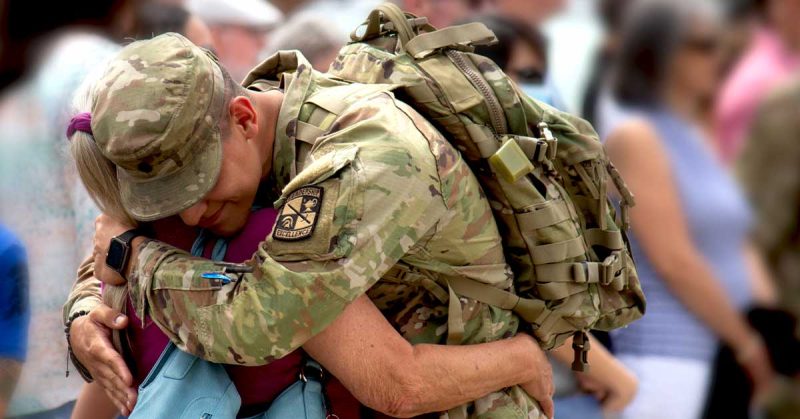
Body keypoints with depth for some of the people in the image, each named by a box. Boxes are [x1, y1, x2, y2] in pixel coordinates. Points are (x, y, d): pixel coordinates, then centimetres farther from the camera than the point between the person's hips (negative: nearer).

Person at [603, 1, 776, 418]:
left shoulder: (696, 138, 18)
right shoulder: (634, 137, -8)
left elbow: (739, 250, 16)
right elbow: (672, 259, -14)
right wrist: (748, 343, -10)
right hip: (664, 359, -9)